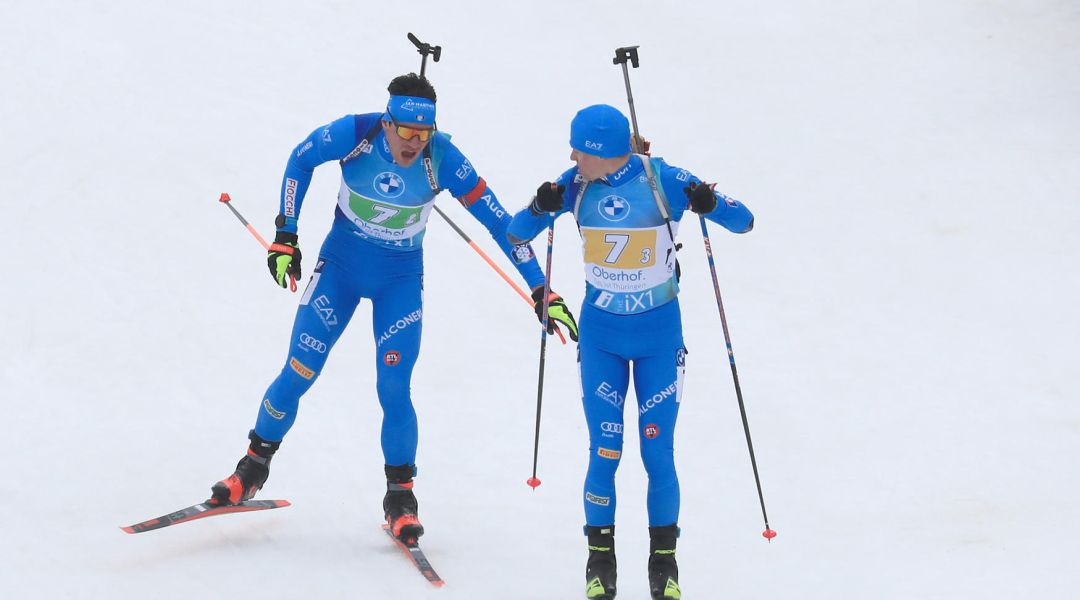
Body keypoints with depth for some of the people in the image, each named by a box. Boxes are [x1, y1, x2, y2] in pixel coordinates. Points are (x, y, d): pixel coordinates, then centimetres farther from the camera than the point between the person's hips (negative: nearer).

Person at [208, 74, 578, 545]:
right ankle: (255, 464, 19)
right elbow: (301, 160, -3)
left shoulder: (442, 158, -24)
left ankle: (400, 496, 9)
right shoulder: (355, 134, -24)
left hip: (401, 280, 0)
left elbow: (497, 220, -20)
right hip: (341, 263, 1)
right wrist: (285, 235, -4)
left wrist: (542, 290, -19)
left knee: (393, 390, -9)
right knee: (299, 372, -2)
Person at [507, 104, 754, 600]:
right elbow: (515, 235, -2)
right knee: (604, 451, -1)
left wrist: (710, 205, -32)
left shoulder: (665, 182, -15)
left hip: (660, 335, -2)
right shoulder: (576, 185, -7)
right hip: (600, 335, 2)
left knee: (658, 452, -1)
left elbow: (743, 222, -11)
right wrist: (540, 209, -22)